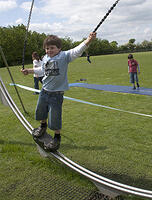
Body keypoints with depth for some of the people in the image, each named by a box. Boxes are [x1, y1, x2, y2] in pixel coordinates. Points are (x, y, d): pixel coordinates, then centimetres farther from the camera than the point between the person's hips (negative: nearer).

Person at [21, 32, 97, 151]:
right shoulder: (45, 58, 6)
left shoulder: (64, 56, -12)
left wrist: (88, 40, -41)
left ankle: (57, 137, 27)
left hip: (57, 93, -6)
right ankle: (43, 126, 54)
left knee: (55, 118, 0)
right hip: (44, 91, 6)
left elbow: (77, 51, -26)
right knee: (41, 111, 23)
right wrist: (29, 71, 30)